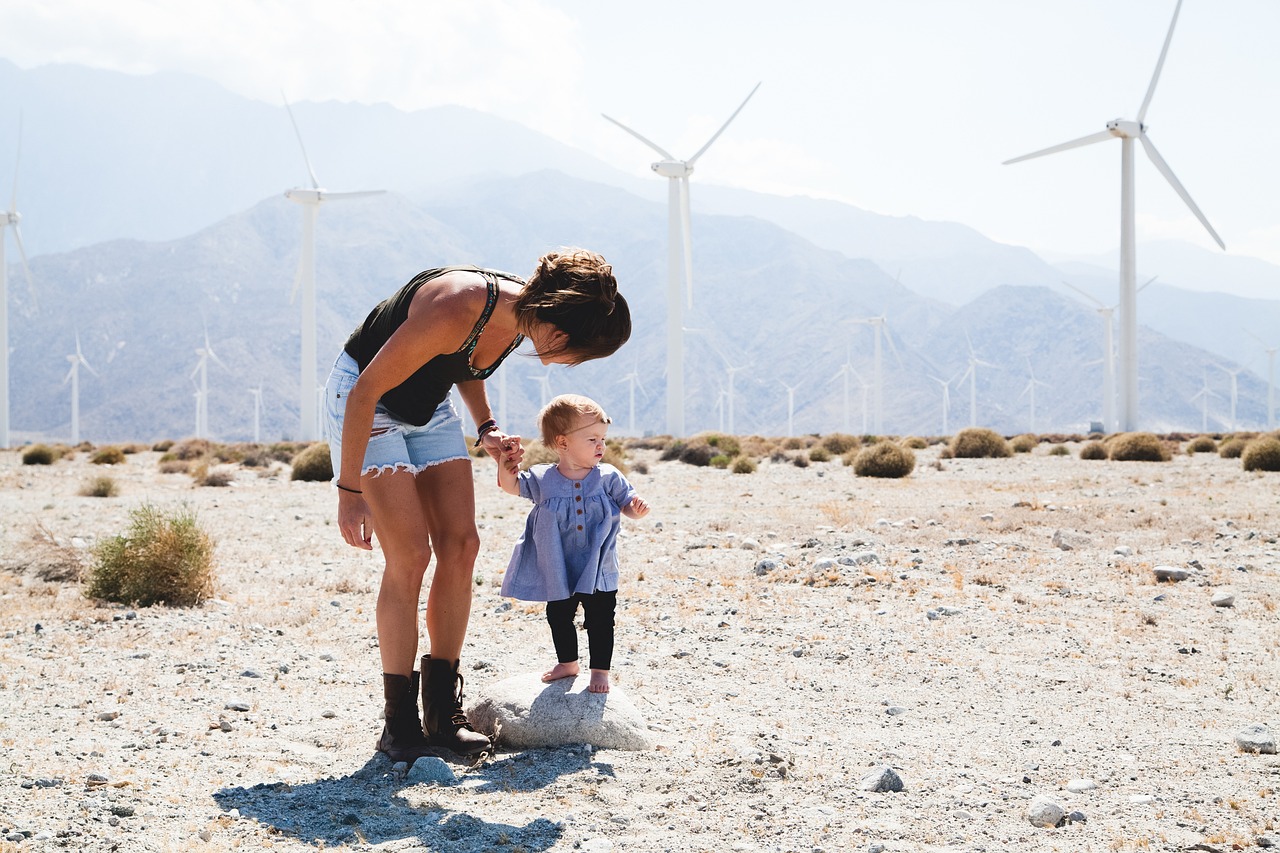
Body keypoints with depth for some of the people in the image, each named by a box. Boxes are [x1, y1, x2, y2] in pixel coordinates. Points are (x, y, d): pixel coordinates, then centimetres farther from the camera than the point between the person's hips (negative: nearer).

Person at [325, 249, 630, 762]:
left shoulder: (521, 316, -11)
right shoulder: (456, 310, -35)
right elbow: (366, 390, -28)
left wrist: (487, 430, -3)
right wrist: (349, 490, -24)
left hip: (429, 406, 8)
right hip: (364, 402, -8)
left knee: (460, 545, -2)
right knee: (409, 554, -15)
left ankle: (443, 713, 7)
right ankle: (399, 724, -5)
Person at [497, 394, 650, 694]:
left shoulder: (608, 477, -7)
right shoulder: (542, 479, -7)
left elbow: (626, 503, -1)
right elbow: (511, 486, 1)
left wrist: (637, 507, -24)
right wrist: (505, 468, -19)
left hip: (597, 570, -2)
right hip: (558, 573, 2)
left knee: (599, 621, 3)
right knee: (558, 618, 17)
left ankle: (600, 670, 20)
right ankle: (567, 662, 39)